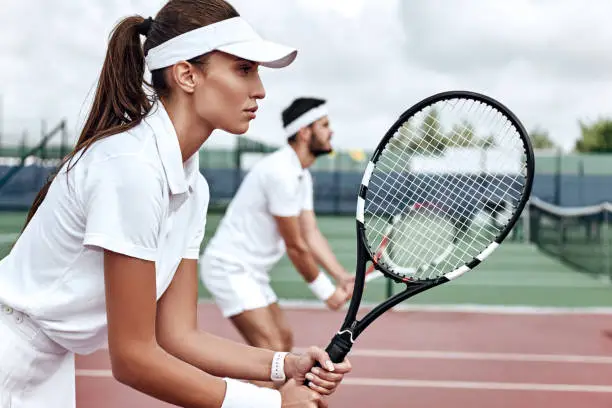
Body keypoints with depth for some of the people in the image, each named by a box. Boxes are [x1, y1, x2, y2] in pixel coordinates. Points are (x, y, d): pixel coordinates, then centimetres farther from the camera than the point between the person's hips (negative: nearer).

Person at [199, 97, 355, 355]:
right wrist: (326, 291, -10)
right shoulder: (281, 172, -22)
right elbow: (295, 246, -19)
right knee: (271, 346, -17)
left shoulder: (302, 177, 11)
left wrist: (342, 277, -5)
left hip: (251, 271, 11)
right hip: (228, 266, -11)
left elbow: (311, 235, 7)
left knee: (284, 338, 16)